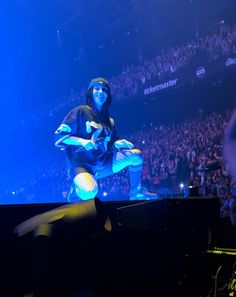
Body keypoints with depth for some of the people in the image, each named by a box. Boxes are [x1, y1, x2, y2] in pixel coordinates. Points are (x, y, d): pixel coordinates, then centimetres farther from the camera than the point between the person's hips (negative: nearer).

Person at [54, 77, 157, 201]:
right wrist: (82, 141, -25)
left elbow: (111, 144, 18)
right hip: (82, 164, -6)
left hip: (103, 164, 6)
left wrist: (118, 143, -5)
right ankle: (75, 191, 0)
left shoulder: (109, 120, 14)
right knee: (90, 192, -38)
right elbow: (59, 136, -11)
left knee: (136, 155, -5)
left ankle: (135, 193, 11)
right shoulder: (81, 112, -5)